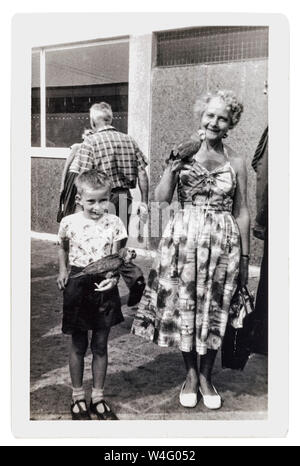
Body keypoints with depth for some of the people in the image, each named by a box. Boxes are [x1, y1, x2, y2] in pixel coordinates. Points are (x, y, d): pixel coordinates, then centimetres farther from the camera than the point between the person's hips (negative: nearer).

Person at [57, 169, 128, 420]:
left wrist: (113, 277, -24)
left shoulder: (114, 223, -7)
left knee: (100, 345, 10)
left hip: (104, 287, 1)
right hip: (78, 286, 0)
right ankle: (78, 397, 28)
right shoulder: (69, 223, -6)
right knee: (78, 345, 11)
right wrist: (63, 270, 1)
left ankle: (98, 397, 26)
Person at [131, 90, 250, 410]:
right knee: (184, 305, 8)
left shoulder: (235, 162, 1)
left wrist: (245, 257, 4)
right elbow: (161, 197, -6)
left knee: (213, 309, 9)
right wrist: (173, 165, -19)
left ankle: (206, 376, 30)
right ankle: (190, 373, 30)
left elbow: (242, 213, 4)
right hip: (184, 239, 0)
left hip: (222, 243, 0)